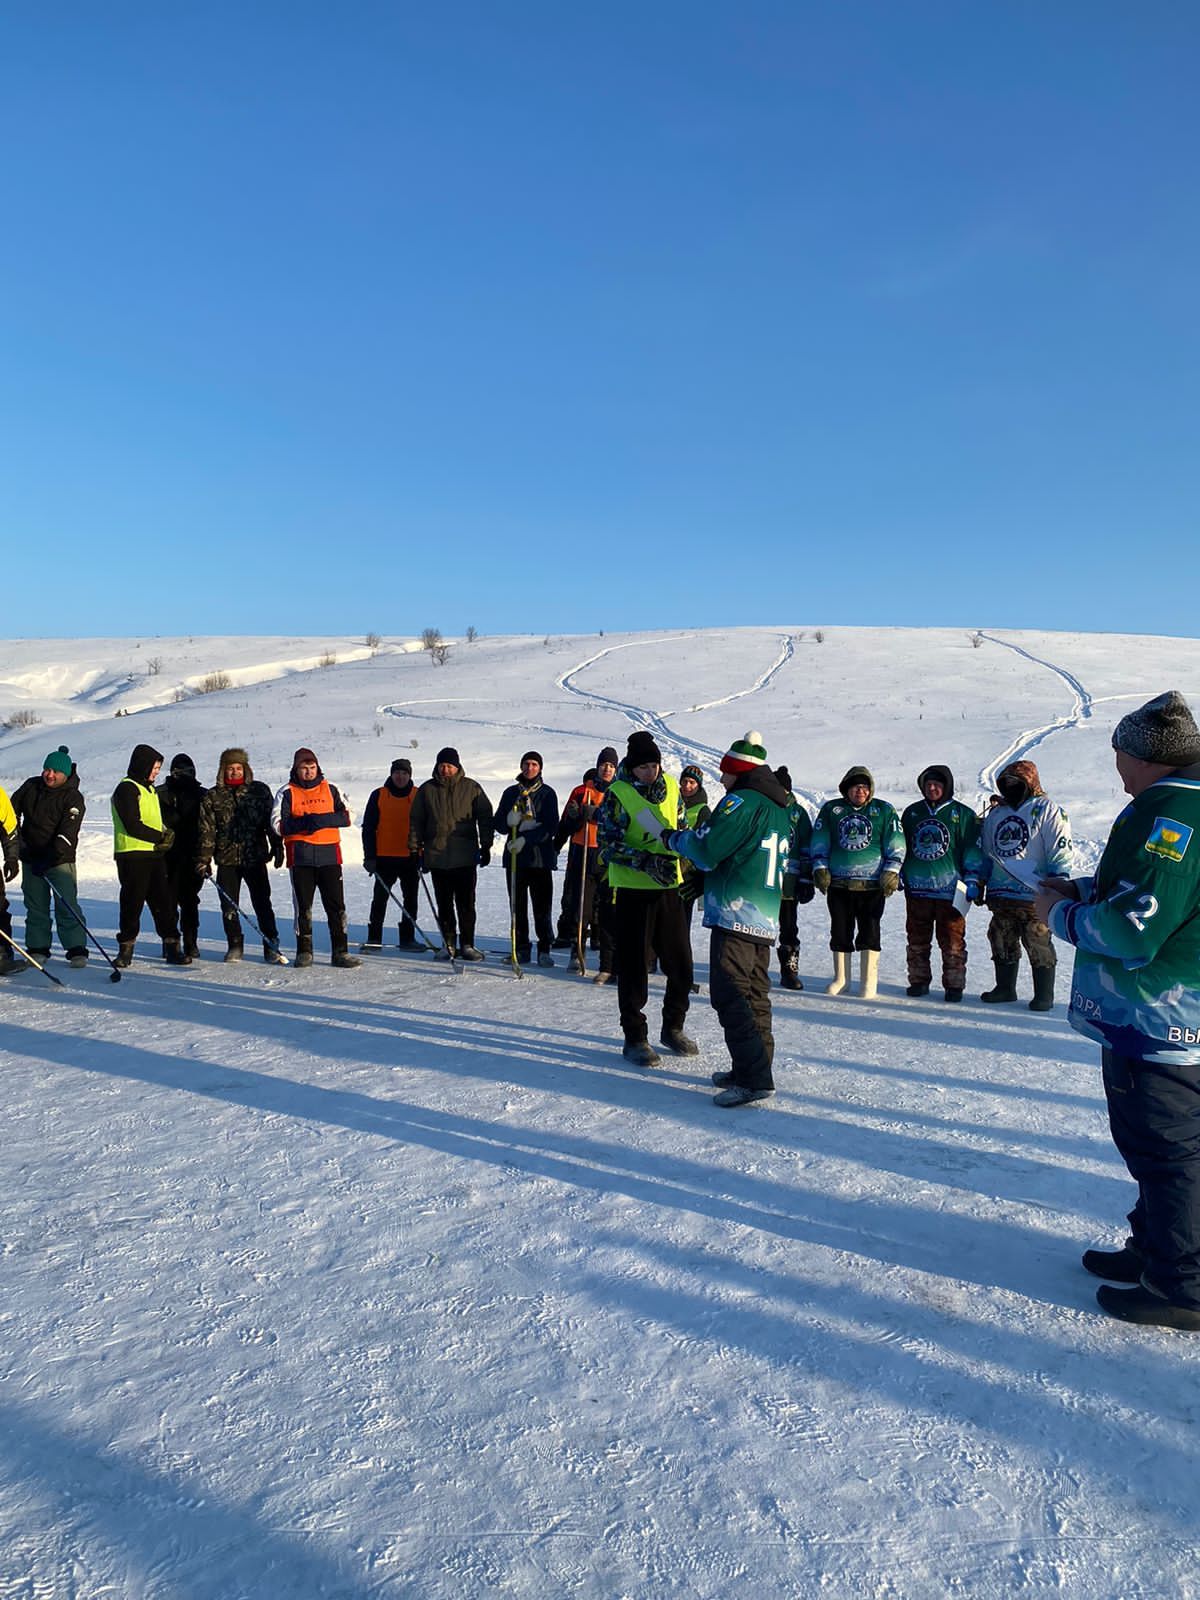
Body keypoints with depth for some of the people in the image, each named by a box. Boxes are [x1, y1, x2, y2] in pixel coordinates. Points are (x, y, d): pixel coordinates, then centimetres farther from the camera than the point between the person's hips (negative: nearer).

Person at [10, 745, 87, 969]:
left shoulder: (73, 798, -11)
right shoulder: (31, 786, 6)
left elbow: (67, 834, -19)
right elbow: (13, 810, 21)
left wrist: (49, 859, -28)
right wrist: (16, 837, 7)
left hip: (60, 860, -5)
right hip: (31, 858, 5)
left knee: (67, 905, -10)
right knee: (35, 905, 9)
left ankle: (77, 950, -7)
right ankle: (38, 948, 17)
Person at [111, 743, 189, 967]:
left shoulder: (150, 789, 21)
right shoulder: (126, 789, -7)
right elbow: (132, 825, -17)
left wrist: (167, 837, 1)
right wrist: (161, 837, -11)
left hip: (155, 855, 8)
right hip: (132, 856, -8)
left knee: (164, 902, 4)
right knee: (132, 902, -1)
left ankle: (172, 947, 7)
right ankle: (126, 947, 12)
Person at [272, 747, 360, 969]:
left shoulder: (330, 789, 11)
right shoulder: (287, 793, 6)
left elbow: (347, 816, 3)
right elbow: (278, 824, -2)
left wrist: (324, 819, -14)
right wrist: (304, 823, -17)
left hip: (329, 853, 1)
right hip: (301, 856, -1)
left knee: (336, 905, -1)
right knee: (303, 906, 4)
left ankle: (340, 952, 4)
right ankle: (304, 951, 15)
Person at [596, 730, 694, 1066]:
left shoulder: (671, 786, 5)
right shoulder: (617, 794, -10)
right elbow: (607, 843, -14)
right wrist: (646, 861, -25)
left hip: (669, 887, 5)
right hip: (632, 889, -5)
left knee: (680, 963, 10)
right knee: (633, 965, 3)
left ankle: (673, 1028, 29)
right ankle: (634, 1038, 16)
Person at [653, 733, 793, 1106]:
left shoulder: (740, 802, -10)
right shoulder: (783, 809, 19)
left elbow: (705, 850, -14)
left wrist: (671, 837, 4)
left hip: (735, 914, -9)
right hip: (767, 919, 10)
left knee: (729, 995, -9)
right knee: (755, 996, 14)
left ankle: (753, 1078, -12)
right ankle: (754, 1070, 19)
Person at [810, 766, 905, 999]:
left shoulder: (884, 811, 7)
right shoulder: (831, 809, 9)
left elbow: (896, 844, 5)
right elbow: (819, 842, 10)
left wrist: (891, 872, -4)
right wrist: (820, 869, 2)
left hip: (872, 884, -2)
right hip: (838, 883, 2)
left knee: (869, 932, -3)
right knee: (840, 932, 7)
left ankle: (869, 982, 5)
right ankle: (840, 978, 20)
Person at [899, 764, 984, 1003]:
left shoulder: (962, 814, 1)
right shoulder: (912, 812, 11)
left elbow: (972, 849, 1)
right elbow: (901, 845, 18)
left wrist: (972, 881, -4)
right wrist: (897, 874, 14)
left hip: (949, 889, -3)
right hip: (917, 887, 4)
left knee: (952, 940, 0)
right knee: (917, 939, 10)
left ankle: (954, 985, 10)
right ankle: (919, 981, 20)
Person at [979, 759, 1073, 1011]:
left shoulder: (1048, 811, -4)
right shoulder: (996, 813, 17)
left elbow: (1061, 851, -8)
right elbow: (986, 852, 24)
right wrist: (979, 882, 19)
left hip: (1033, 895, -6)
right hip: (1001, 894, 7)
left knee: (1039, 946, -1)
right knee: (1002, 943, 12)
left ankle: (1044, 995, 10)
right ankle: (1005, 988, 25)